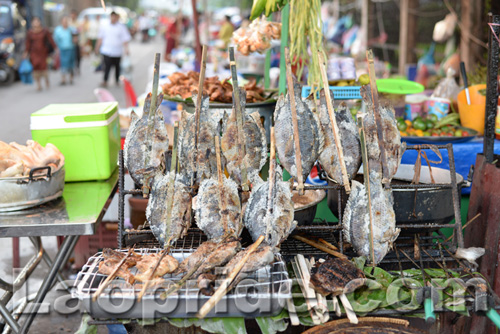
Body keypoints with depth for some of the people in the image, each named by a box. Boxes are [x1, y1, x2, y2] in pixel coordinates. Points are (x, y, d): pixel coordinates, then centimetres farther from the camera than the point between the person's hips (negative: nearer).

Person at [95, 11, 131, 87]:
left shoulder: (121, 27, -1)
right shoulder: (105, 27, 6)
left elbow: (125, 39, -2)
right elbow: (101, 38, 16)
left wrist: (126, 49, -12)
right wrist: (98, 47, 16)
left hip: (117, 52, 0)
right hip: (106, 50, 1)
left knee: (117, 66, 11)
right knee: (107, 66, -10)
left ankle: (117, 81, 26)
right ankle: (105, 81, -8)